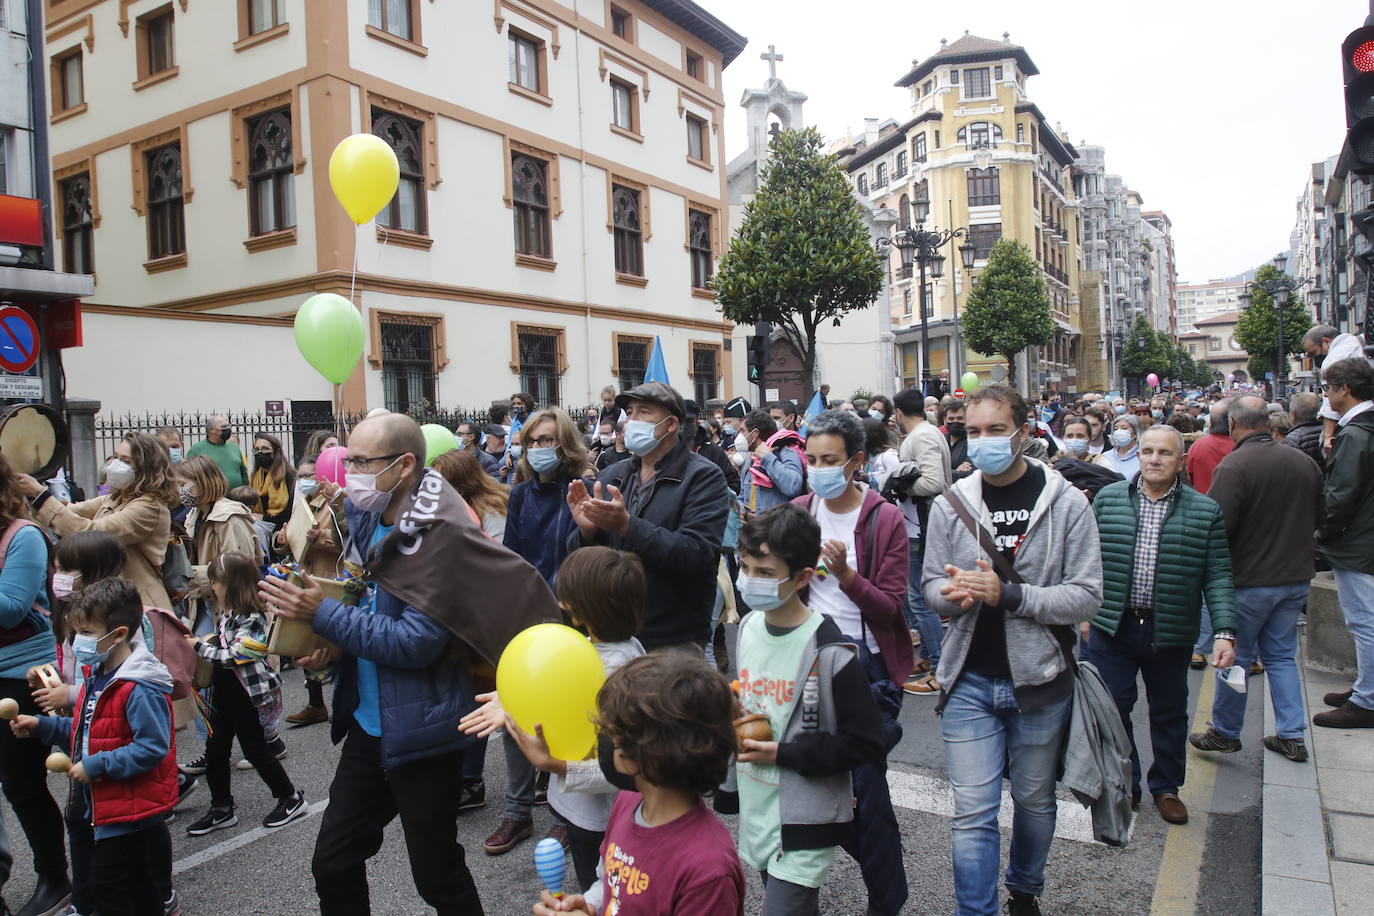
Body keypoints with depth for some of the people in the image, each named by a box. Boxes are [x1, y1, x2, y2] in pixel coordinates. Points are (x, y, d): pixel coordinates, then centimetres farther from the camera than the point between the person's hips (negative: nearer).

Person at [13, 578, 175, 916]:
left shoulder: (140, 690, -25)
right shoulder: (97, 676, 8)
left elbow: (151, 747, -27)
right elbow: (87, 730, 18)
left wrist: (96, 766, -23)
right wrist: (42, 726, 8)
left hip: (133, 810, -10)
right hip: (107, 806, 10)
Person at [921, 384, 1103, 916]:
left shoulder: (1067, 504, -7)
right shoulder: (950, 504, -2)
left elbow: (1086, 596, -12)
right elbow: (931, 585, 3)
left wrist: (1008, 594, -24)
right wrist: (953, 594, -20)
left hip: (1040, 679, 0)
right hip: (969, 680, 0)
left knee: (1035, 801, 20)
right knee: (973, 814, 1)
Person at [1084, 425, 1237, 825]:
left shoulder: (1206, 512, -1)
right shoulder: (1108, 499, 0)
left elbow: (1218, 577, -3)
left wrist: (1224, 632, -11)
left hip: (1170, 632, 0)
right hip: (1112, 627, 0)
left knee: (1170, 713, 15)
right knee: (1112, 707, 6)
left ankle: (1166, 787, 34)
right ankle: (1124, 784, 24)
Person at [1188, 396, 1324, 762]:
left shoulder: (1234, 465, -20)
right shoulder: (1305, 462, 1)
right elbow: (1319, 517, 14)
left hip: (1250, 578, -6)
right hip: (1297, 577, 6)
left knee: (1237, 656, 7)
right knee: (1281, 655, 17)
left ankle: (1225, 731, 20)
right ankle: (1292, 736, 20)